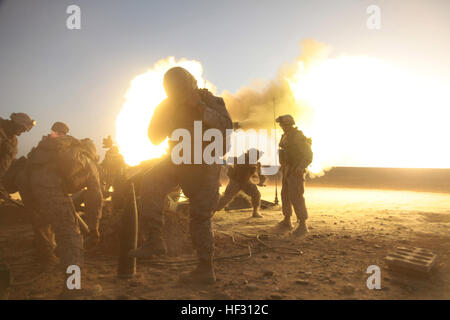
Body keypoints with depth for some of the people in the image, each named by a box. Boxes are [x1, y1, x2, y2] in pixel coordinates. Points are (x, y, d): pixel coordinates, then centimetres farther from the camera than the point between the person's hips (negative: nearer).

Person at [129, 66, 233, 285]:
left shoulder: (210, 101, -10)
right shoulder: (168, 106, 2)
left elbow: (226, 127, -25)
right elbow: (155, 137, 0)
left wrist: (200, 108, -32)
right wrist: (164, 114, -15)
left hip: (205, 165, -4)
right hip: (179, 160, 4)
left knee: (200, 216, -4)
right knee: (150, 185, -22)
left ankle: (206, 269, 7)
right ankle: (155, 241, -15)